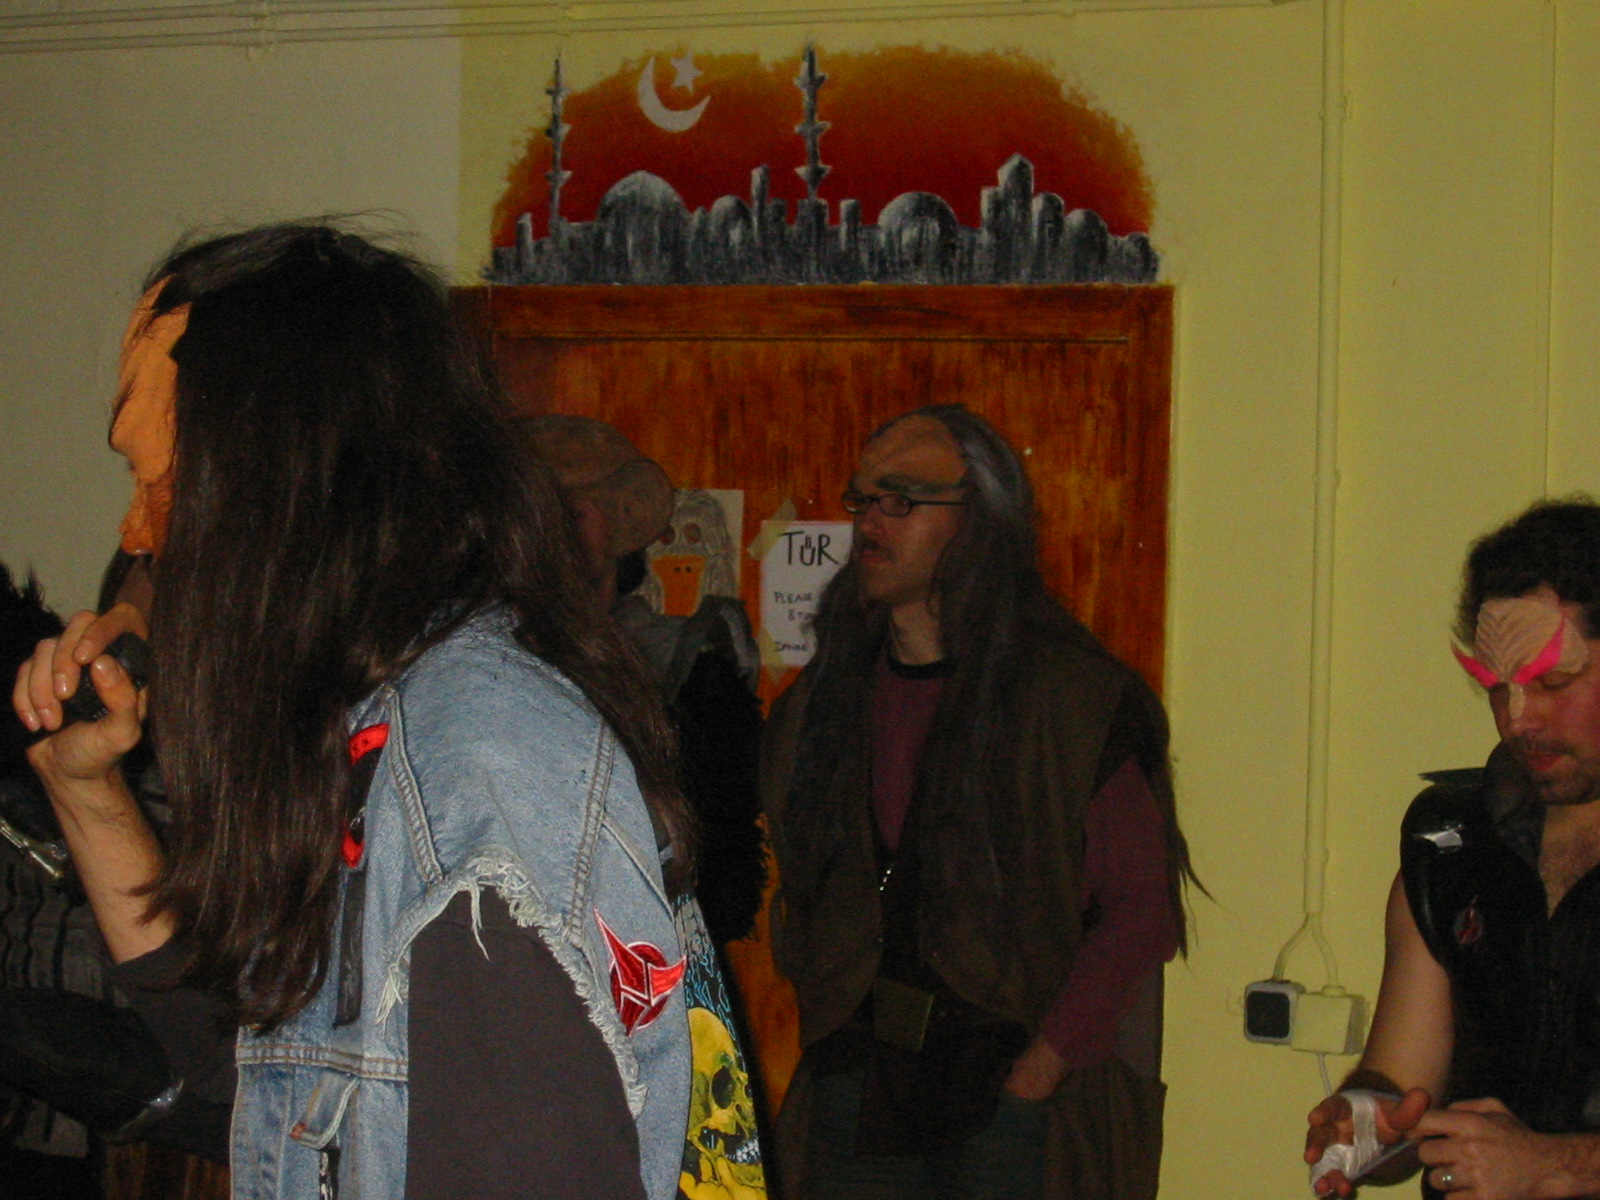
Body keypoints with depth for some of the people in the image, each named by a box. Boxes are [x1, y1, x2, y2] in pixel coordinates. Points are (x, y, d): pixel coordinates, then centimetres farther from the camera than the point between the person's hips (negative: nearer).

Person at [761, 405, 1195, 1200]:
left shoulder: (1074, 696, -5)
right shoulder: (821, 699, 10)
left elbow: (1140, 908, -7)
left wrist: (1043, 1066, -12)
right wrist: (828, 1032, 6)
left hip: (1013, 1100, -4)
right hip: (854, 1092, 4)